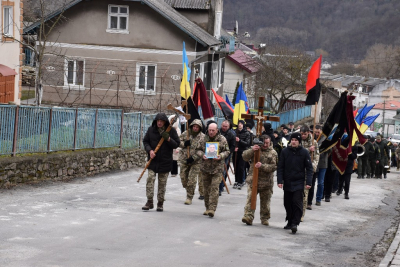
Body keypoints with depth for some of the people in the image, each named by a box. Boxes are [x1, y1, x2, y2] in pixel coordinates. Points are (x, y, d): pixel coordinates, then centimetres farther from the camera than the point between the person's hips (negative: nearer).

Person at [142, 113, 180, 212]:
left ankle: (160, 203, 14)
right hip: (153, 160, 1)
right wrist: (149, 150, -11)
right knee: (150, 179, -9)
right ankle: (149, 202, -4)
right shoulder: (151, 129, 2)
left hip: (165, 161, -1)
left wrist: (168, 139, -19)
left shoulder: (171, 131, -2)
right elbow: (145, 141, 7)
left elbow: (176, 144, -2)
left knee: (162, 183, 5)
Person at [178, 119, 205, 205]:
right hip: (184, 160, 4)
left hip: (195, 161, -4)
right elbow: (178, 142, 9)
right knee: (183, 178, 8)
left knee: (192, 180, -9)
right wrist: (184, 144, -12)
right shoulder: (185, 133, 5)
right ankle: (188, 191, 31)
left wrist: (193, 158, -18)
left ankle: (189, 197, 0)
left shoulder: (202, 137, -4)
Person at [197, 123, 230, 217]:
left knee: (214, 188, -11)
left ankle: (212, 209, -13)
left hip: (217, 168, -3)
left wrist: (221, 156, -15)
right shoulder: (204, 139, 6)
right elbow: (199, 149, 12)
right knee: (206, 188, 10)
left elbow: (227, 151, 4)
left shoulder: (222, 139, 0)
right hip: (205, 167, 3)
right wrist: (202, 155, -9)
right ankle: (207, 208, 21)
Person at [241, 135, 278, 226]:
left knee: (265, 201, 10)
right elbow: (245, 157, -6)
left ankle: (265, 218, 23)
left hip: (266, 181, 0)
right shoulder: (255, 149, 5)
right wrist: (252, 150, -23)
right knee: (250, 198, -10)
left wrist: (262, 166, -23)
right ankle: (248, 217, -14)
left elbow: (273, 167, -8)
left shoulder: (273, 153, 2)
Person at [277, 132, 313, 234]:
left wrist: (308, 182, -8)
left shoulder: (304, 152, -2)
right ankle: (290, 221, 23)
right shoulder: (285, 151, 2)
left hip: (299, 183, -3)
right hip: (287, 183, 3)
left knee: (297, 202, -12)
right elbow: (280, 167, 4)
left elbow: (309, 168, 0)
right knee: (287, 203, 9)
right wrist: (280, 181, -5)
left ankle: (295, 223, -13)